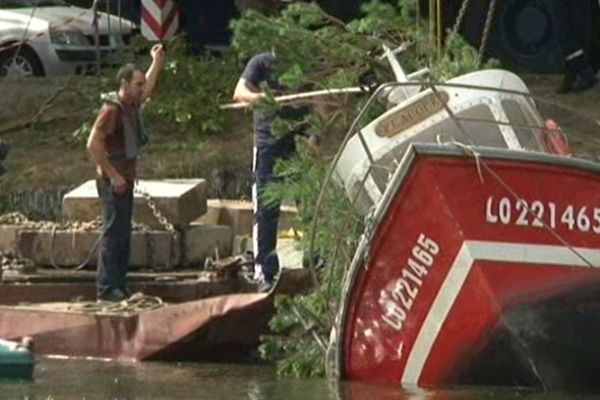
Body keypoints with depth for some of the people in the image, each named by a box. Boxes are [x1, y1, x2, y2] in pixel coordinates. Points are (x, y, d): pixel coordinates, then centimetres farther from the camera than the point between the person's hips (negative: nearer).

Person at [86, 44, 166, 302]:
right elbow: (93, 145, -23)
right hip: (113, 182, -9)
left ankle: (119, 286, 18)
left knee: (123, 234, 12)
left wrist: (157, 63, 24)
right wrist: (113, 176, -21)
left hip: (125, 180, 9)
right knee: (114, 234, -8)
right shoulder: (112, 110, -18)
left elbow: (147, 90, 32)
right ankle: (106, 288, -6)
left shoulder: (131, 105, 10)